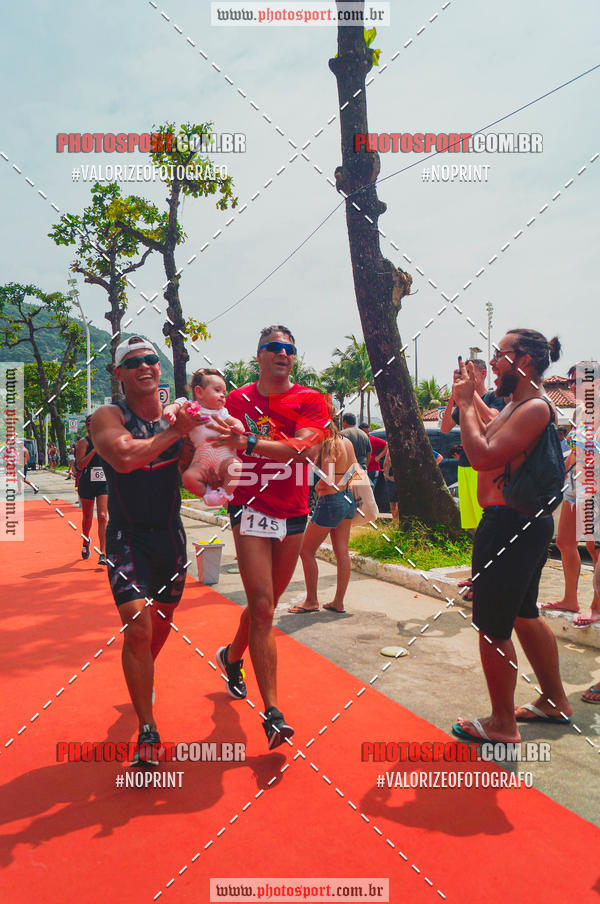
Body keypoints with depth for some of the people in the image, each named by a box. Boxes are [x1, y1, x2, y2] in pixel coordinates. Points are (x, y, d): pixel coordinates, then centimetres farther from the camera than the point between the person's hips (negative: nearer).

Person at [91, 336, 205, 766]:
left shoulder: (180, 413, 0)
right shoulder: (107, 416, -13)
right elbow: (124, 457, -33)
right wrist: (175, 431, -26)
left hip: (171, 534, 5)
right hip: (128, 537, -5)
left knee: (162, 624, 20)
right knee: (138, 628, -15)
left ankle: (142, 681, 51)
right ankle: (147, 731, 2)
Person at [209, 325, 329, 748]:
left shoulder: (310, 400, -1)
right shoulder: (238, 400, 4)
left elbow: (306, 448, -20)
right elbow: (226, 451, 12)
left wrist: (250, 443, -30)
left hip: (294, 515, 2)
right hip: (251, 509, -2)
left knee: (267, 603, 17)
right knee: (262, 607, -11)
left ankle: (232, 656, 46)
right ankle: (273, 712, -5)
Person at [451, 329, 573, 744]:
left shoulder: (535, 408, -19)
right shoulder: (519, 406, 13)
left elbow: (483, 456, -27)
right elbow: (490, 435, 26)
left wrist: (465, 402, -16)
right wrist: (472, 396, 18)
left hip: (510, 526, -11)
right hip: (525, 523, 11)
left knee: (492, 628, 0)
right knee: (524, 615, 22)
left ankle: (502, 724, 15)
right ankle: (555, 701, 38)